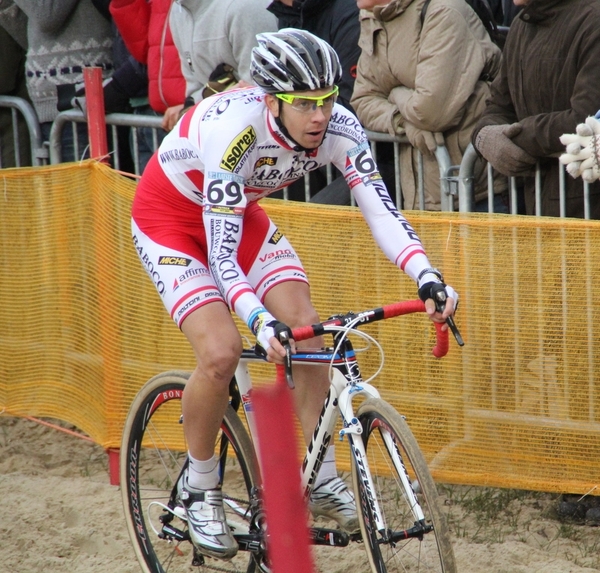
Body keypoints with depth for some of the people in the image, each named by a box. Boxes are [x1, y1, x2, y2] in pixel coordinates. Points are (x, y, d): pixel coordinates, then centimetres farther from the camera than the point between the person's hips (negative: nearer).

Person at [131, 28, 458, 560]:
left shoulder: (339, 127, -23)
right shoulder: (234, 128, -39)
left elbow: (380, 208, -23)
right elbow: (221, 250, -40)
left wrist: (428, 277, -39)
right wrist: (260, 321, -53)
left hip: (239, 211, 6)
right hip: (169, 216, -6)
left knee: (307, 329, -9)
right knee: (222, 350, -20)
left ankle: (322, 479, 5)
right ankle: (200, 488, 2)